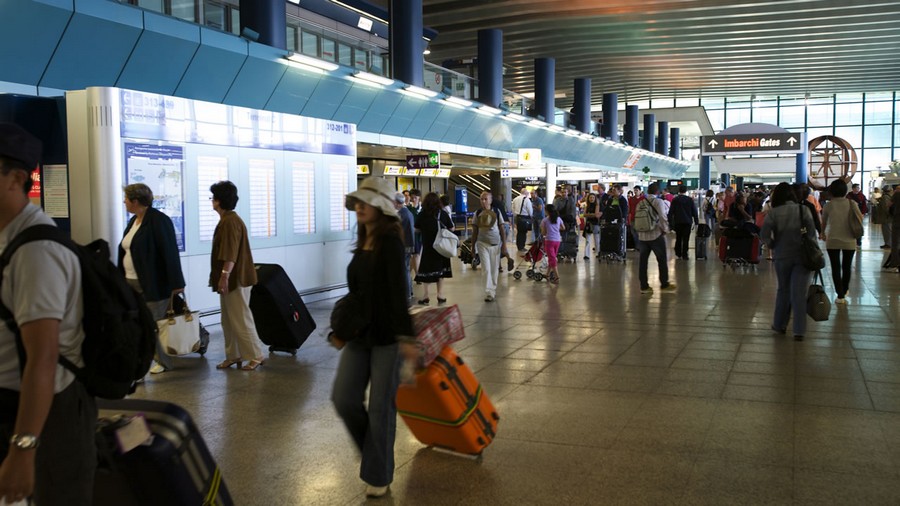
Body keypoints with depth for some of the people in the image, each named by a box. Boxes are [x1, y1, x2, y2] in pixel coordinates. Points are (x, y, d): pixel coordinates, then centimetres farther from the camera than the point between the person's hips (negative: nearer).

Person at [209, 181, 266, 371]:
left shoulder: (230, 221, -17)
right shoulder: (227, 219, 15)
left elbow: (231, 254, -24)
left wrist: (224, 275, -26)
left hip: (235, 279, -10)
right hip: (231, 278, 10)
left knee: (240, 319, -5)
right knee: (229, 320, 13)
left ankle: (256, 356, 1)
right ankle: (233, 355, 19)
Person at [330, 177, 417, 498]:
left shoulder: (390, 241, -13)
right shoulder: (363, 242, 10)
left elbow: (398, 290, -23)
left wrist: (406, 336, -29)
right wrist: (343, 330, 20)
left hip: (387, 336, -7)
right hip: (360, 334, 7)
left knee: (380, 407, 2)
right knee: (344, 398, 1)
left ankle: (378, 475, 19)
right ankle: (373, 450, 27)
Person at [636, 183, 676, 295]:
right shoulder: (658, 201, -10)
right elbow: (663, 217, -18)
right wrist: (665, 229, -3)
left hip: (642, 236, 4)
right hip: (656, 235, -4)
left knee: (643, 261, 8)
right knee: (662, 260, 9)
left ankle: (644, 286, 10)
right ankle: (664, 285, 17)